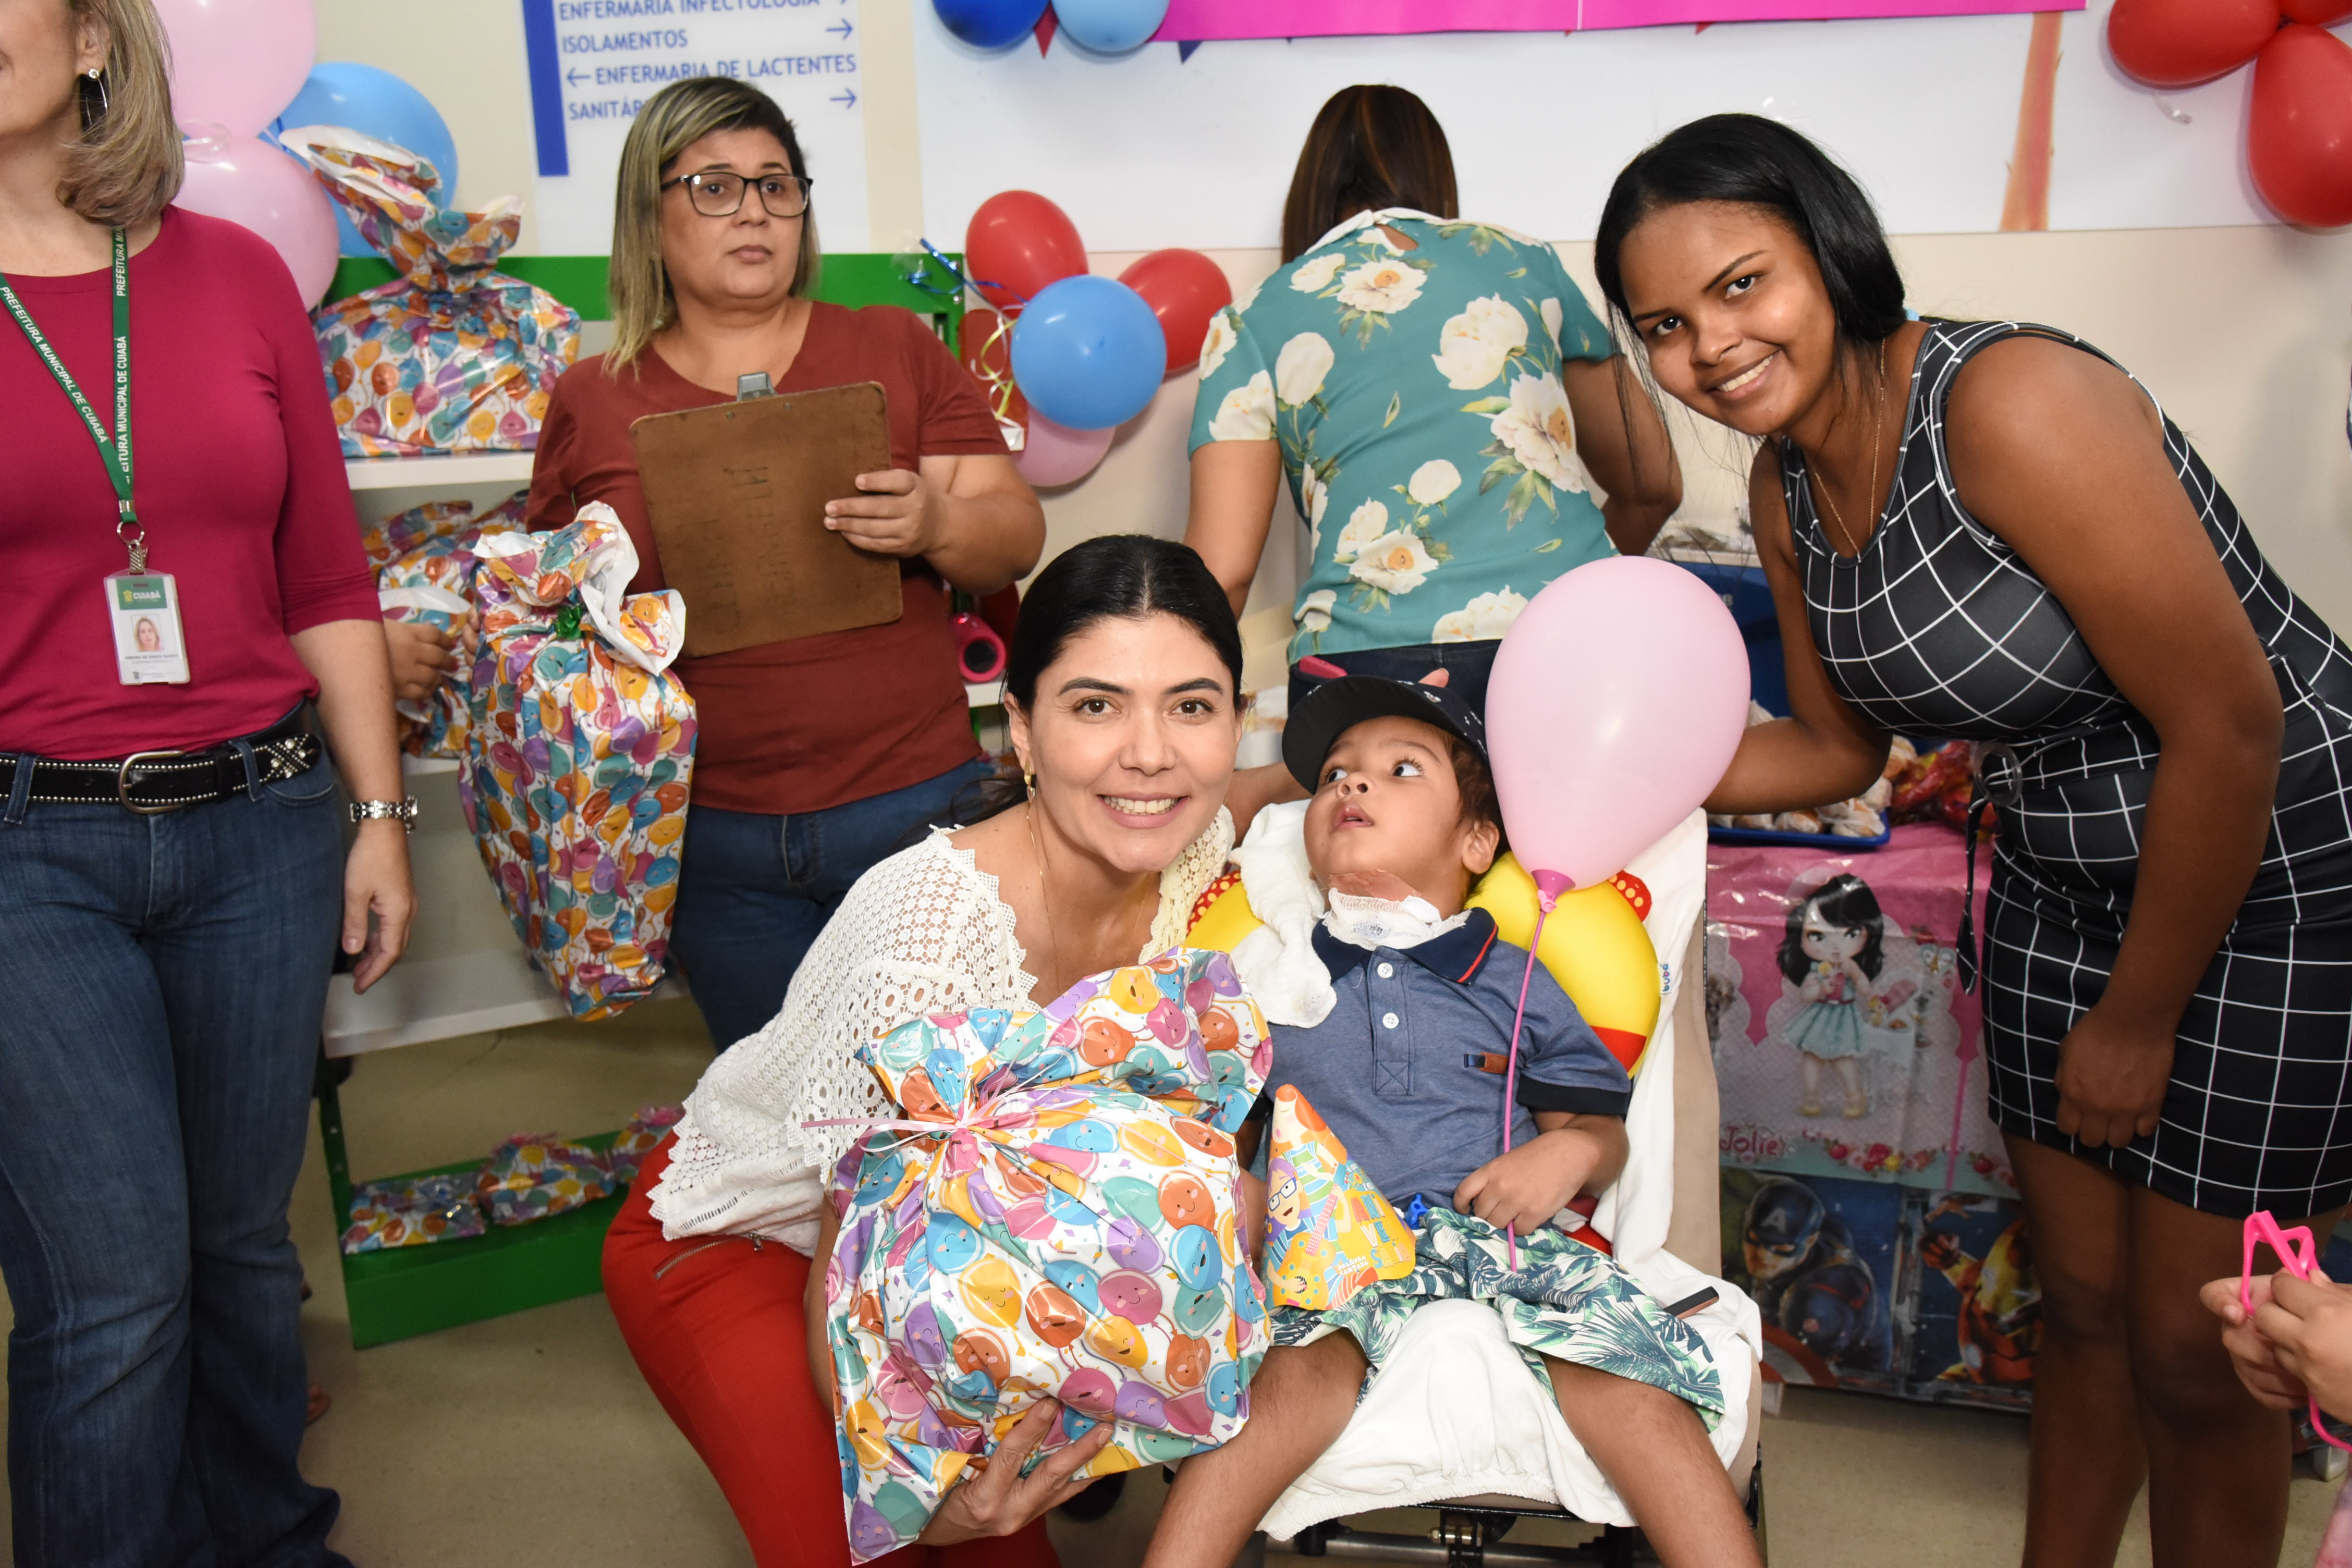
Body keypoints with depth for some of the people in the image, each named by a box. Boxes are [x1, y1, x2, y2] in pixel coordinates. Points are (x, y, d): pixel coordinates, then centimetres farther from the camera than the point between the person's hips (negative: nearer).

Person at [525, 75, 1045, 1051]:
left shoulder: (895, 349, 6)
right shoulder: (591, 402, 8)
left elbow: (1017, 537, 2)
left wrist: (937, 524, -18)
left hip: (911, 807, -1)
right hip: (714, 837, 1)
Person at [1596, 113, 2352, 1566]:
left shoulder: (2009, 401, -28)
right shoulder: (1789, 485, -3)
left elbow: (2230, 725, -26)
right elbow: (1841, 749, 8)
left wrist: (2139, 1021, -15)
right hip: (2064, 877, 7)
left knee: (2192, 1351, 5)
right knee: (2082, 1302, 19)